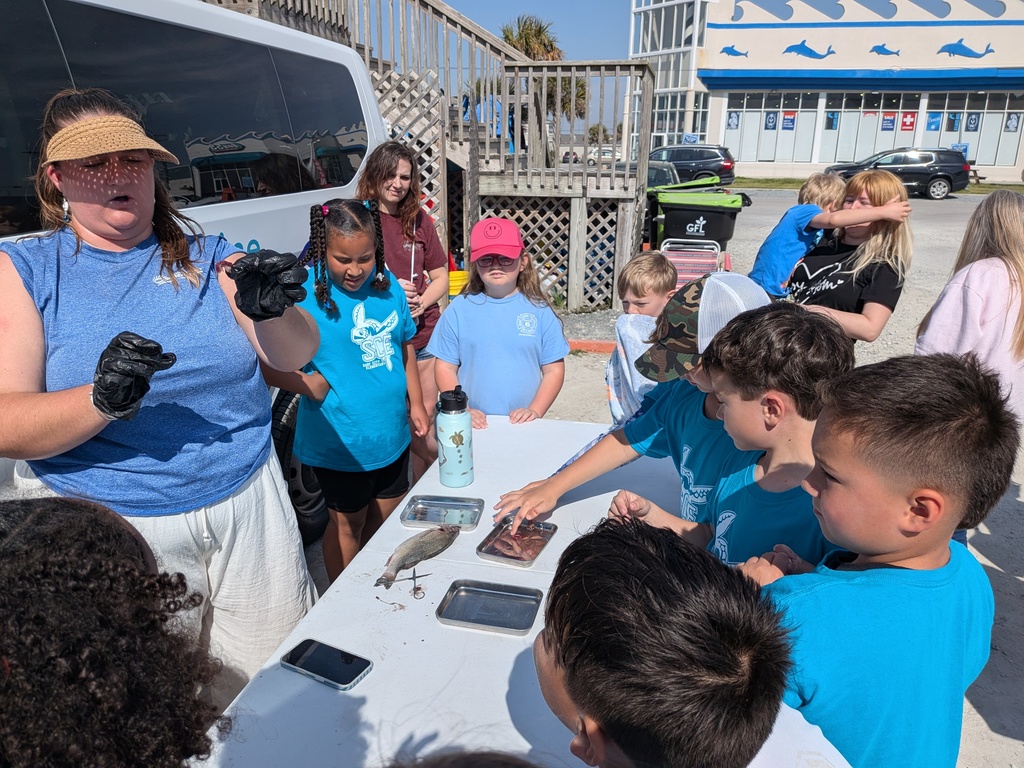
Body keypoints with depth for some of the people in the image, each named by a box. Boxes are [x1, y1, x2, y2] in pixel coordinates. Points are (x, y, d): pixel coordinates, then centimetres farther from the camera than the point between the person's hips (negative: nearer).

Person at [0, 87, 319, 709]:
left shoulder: (210, 258, 3)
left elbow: (296, 356, -6)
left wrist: (271, 309, -28)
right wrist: (102, 399, -29)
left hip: (250, 504, 2)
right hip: (114, 530, -1)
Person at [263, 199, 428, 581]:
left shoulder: (387, 284, -1)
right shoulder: (304, 294, -18)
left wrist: (415, 403, 12)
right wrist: (319, 388, -21)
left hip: (391, 434, 6)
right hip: (340, 441, -5)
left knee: (387, 515, 22)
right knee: (347, 522, 13)